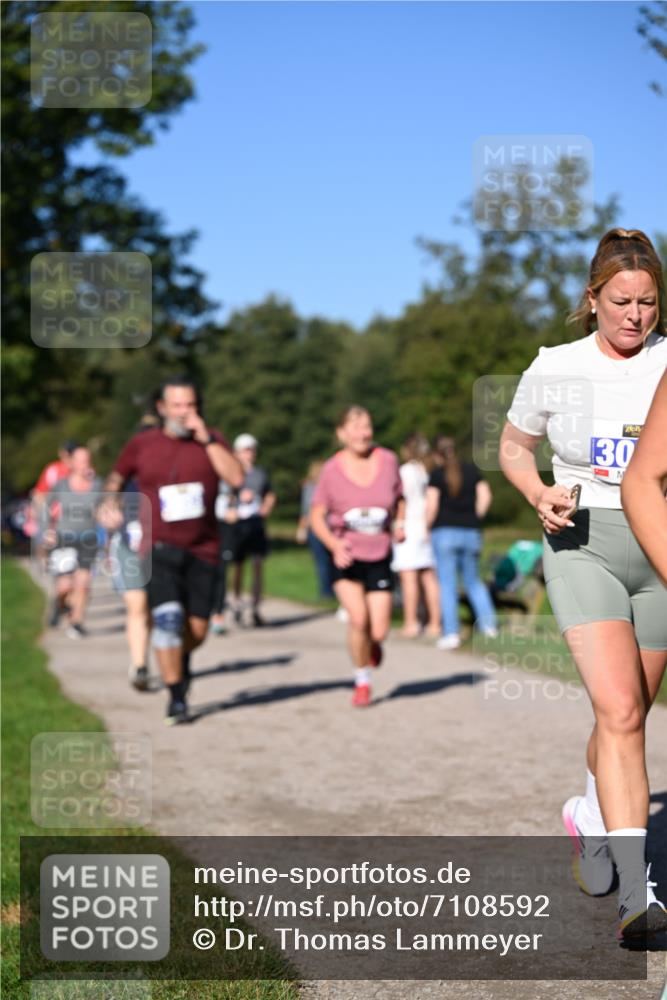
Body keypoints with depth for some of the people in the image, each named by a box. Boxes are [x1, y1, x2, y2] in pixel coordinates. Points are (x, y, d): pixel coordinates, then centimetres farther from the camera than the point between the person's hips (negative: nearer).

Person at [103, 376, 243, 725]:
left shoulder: (211, 440, 4)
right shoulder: (141, 445, 3)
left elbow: (236, 478, -14)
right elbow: (116, 479, 20)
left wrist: (205, 439, -17)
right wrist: (110, 505, 4)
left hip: (202, 551, 1)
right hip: (158, 549, -1)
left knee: (197, 629, 4)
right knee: (167, 617, -19)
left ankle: (181, 660, 41)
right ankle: (176, 698, -8)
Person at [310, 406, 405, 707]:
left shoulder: (388, 461, -3)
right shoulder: (332, 469, -8)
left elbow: (399, 500, 13)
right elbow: (317, 515, -1)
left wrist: (401, 523, -7)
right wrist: (334, 545, -17)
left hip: (379, 557, 2)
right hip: (346, 556, -1)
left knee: (378, 632, -3)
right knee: (358, 618, -18)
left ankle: (372, 645, 38)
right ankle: (362, 681, 7)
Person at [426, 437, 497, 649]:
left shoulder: (437, 473, -4)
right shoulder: (472, 470, 7)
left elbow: (431, 505, -10)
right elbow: (485, 496, 1)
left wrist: (428, 526, 3)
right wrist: (475, 518, 9)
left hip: (445, 531, -4)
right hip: (471, 532, 4)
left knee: (447, 584, 0)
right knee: (473, 580, 17)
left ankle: (451, 633, -2)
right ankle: (488, 622, 3)